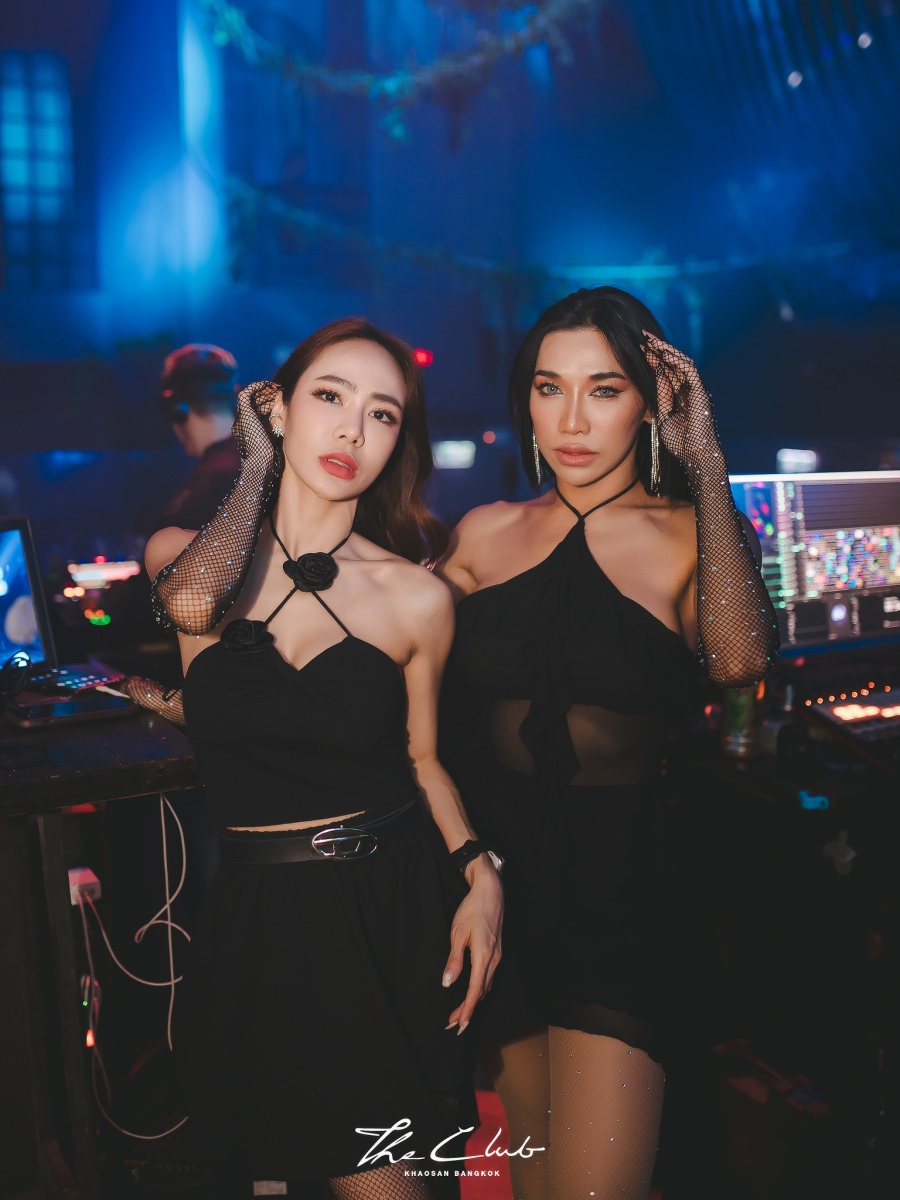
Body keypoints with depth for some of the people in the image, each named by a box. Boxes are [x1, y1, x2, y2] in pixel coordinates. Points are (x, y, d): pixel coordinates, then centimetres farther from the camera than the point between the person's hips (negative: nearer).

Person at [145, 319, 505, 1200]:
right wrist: (259, 465, -9)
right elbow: (193, 602, -25)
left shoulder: (416, 598, -3)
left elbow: (422, 758, 8)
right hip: (263, 917, 0)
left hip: (397, 906, 1)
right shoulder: (180, 551, -1)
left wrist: (480, 868, -8)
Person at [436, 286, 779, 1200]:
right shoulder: (484, 534, 5)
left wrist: (707, 464, -20)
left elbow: (738, 659, -24)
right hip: (491, 861, 3)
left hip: (616, 877, -3)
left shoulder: (691, 536, -3)